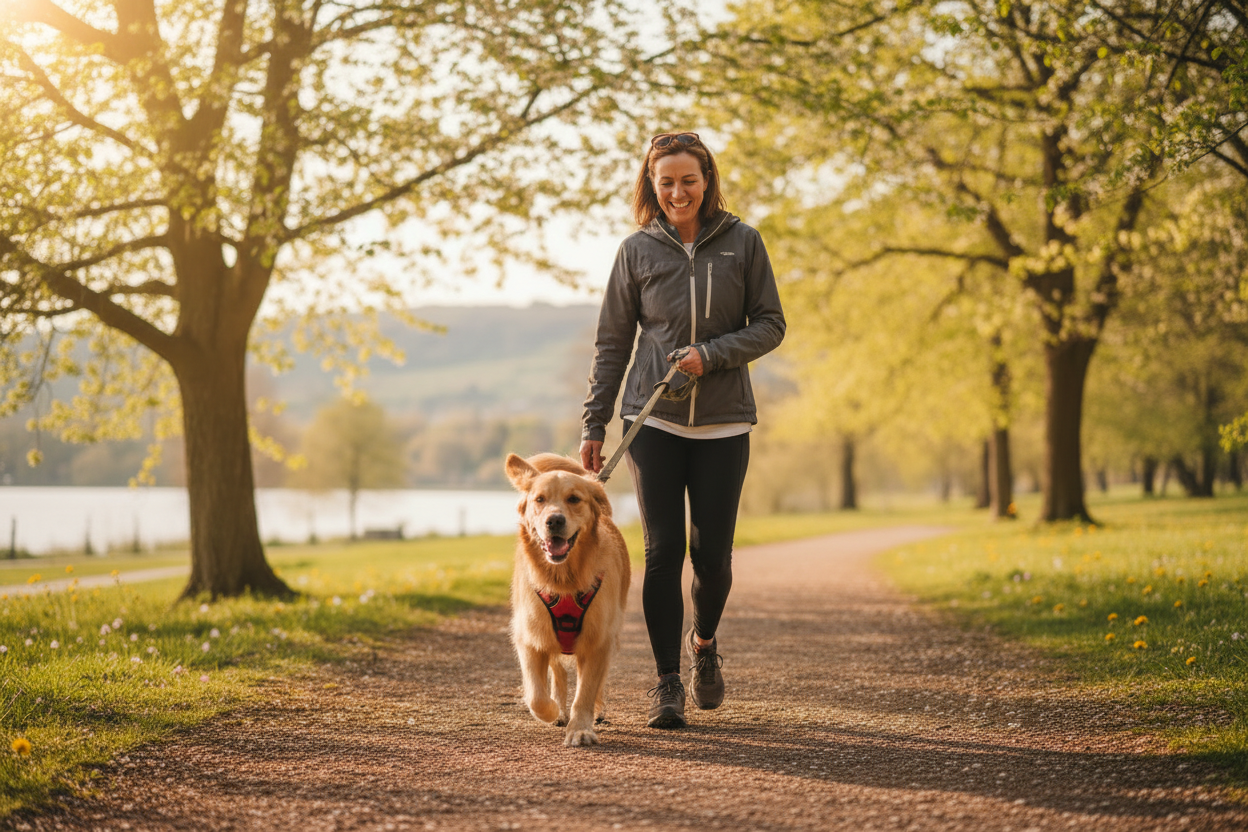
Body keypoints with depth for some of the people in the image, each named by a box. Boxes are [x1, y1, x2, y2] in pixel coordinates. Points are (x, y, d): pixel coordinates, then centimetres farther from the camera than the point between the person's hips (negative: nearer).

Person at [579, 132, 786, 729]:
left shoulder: (742, 242, 3)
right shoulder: (637, 251, 4)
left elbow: (770, 325, 3)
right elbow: (611, 344, 8)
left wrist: (709, 355, -13)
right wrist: (594, 426, 4)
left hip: (724, 422, 0)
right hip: (653, 420, 0)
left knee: (712, 553, 3)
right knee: (663, 550, -4)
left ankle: (703, 642, 32)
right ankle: (666, 681, 5)